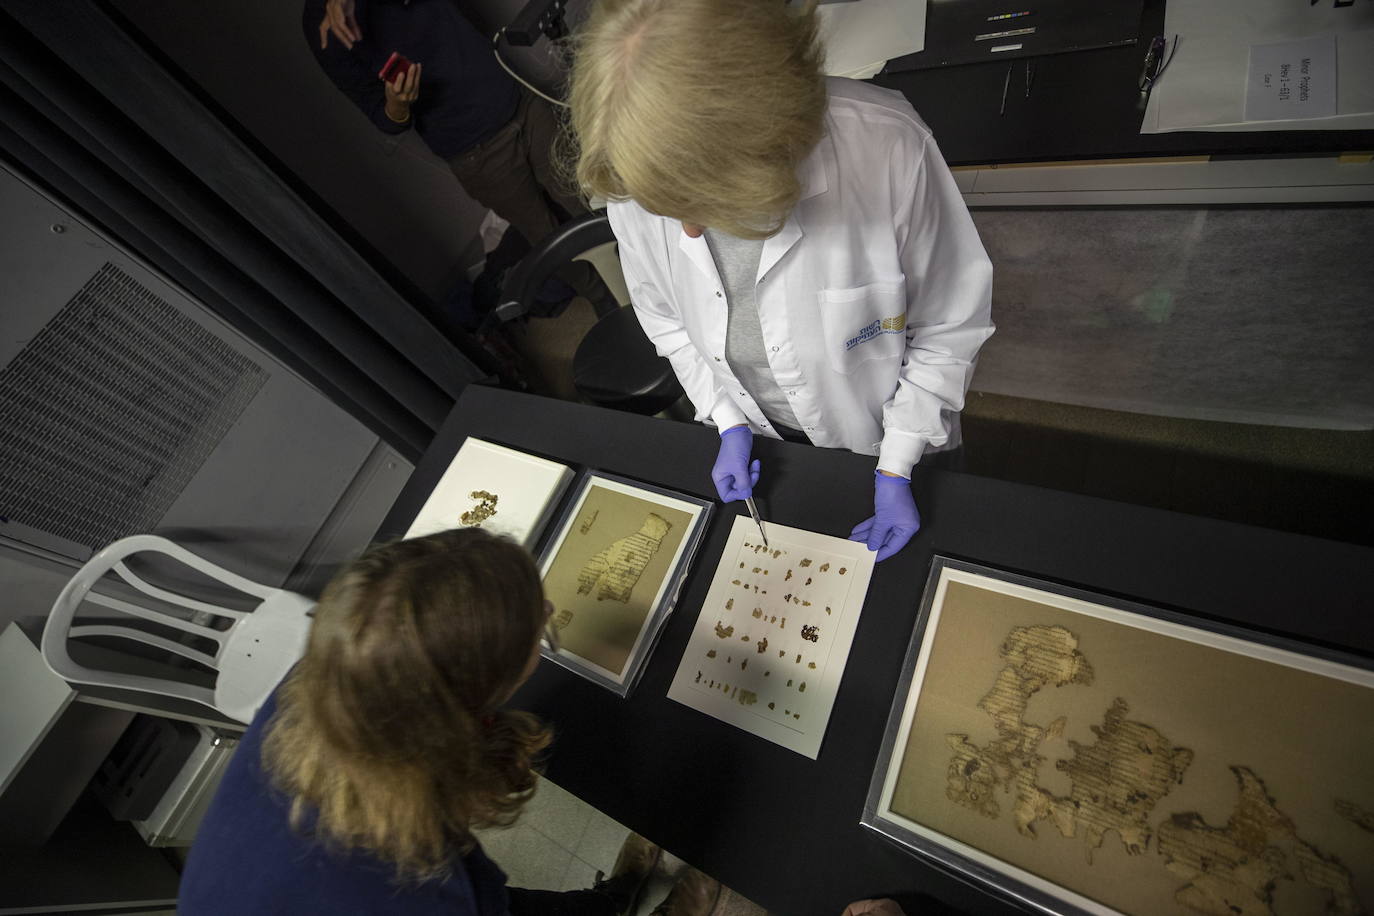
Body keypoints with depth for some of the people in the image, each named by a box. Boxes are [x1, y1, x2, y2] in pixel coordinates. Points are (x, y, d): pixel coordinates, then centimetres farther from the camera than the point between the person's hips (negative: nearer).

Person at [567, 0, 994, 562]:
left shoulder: (888, 150, -35)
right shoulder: (637, 184, -23)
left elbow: (950, 325, -19)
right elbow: (665, 320, -4)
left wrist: (896, 468, -16)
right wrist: (730, 424, -10)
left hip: (887, 432, -2)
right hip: (760, 443, 3)